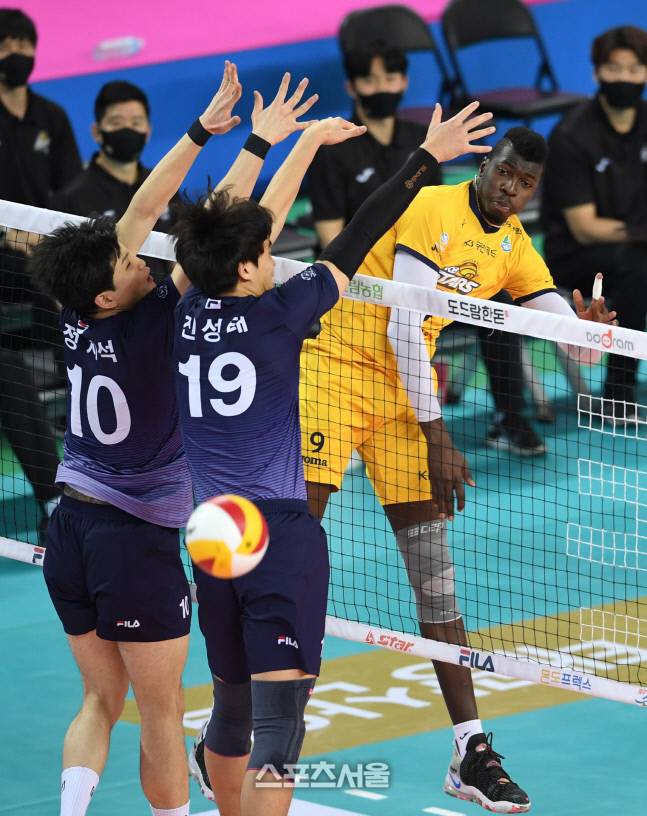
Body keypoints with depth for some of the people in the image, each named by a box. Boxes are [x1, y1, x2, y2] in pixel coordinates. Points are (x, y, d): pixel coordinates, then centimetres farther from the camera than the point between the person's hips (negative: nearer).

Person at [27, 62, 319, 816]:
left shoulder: (78, 320, -3)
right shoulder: (149, 327, -19)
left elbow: (142, 209, 2)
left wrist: (203, 130, 3)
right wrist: (258, 143, -14)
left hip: (70, 529, 7)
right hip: (138, 541, -7)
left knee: (100, 701, 15)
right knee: (162, 715, 8)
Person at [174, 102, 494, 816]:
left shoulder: (189, 315, 4)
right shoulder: (277, 316, -10)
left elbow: (253, 229, 19)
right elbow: (356, 241, -3)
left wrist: (308, 142, 30)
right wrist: (428, 156, 6)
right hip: (282, 538, -6)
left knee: (231, 706, 21)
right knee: (278, 719, -10)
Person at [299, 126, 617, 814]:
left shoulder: (514, 249, 7)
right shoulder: (432, 209, -13)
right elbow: (404, 328, -17)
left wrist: (589, 326, -20)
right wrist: (436, 435, -17)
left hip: (405, 393, 6)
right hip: (335, 367, -6)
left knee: (431, 562, -1)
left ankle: (469, 749, -3)